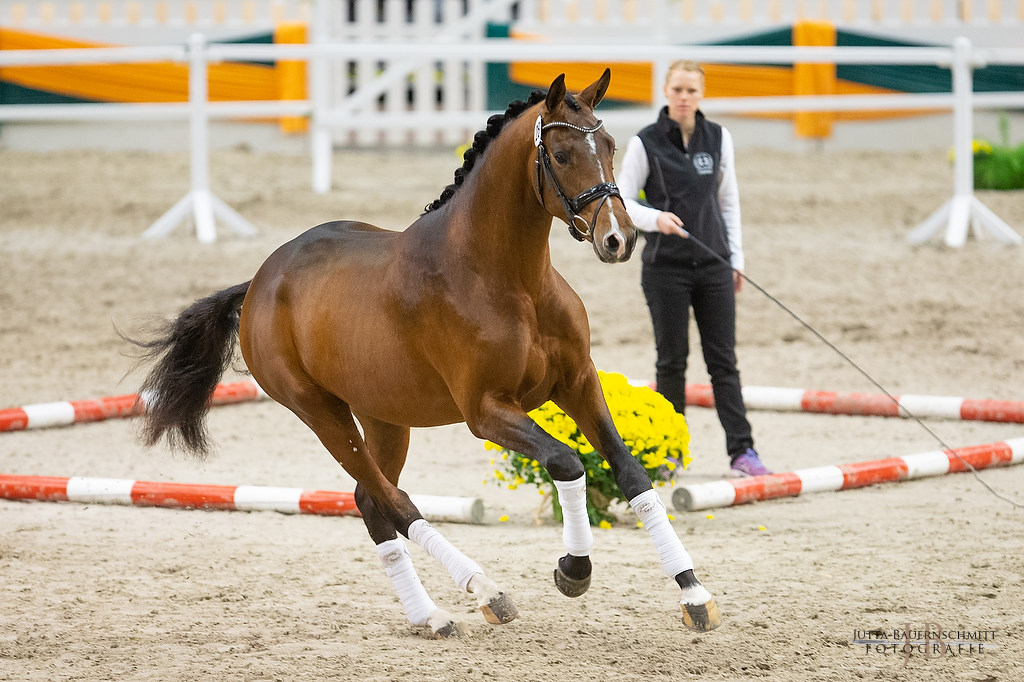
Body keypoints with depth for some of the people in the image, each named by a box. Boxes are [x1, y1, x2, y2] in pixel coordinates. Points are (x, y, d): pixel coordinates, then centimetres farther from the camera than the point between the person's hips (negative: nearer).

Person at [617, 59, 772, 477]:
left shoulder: (718, 138, 6)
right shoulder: (646, 143, -3)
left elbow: (729, 201, 13)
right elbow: (622, 202, -2)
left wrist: (736, 260, 9)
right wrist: (657, 218, -22)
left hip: (713, 265, 3)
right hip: (665, 267, -2)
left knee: (723, 360, -1)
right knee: (672, 360, 2)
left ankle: (741, 451, -4)